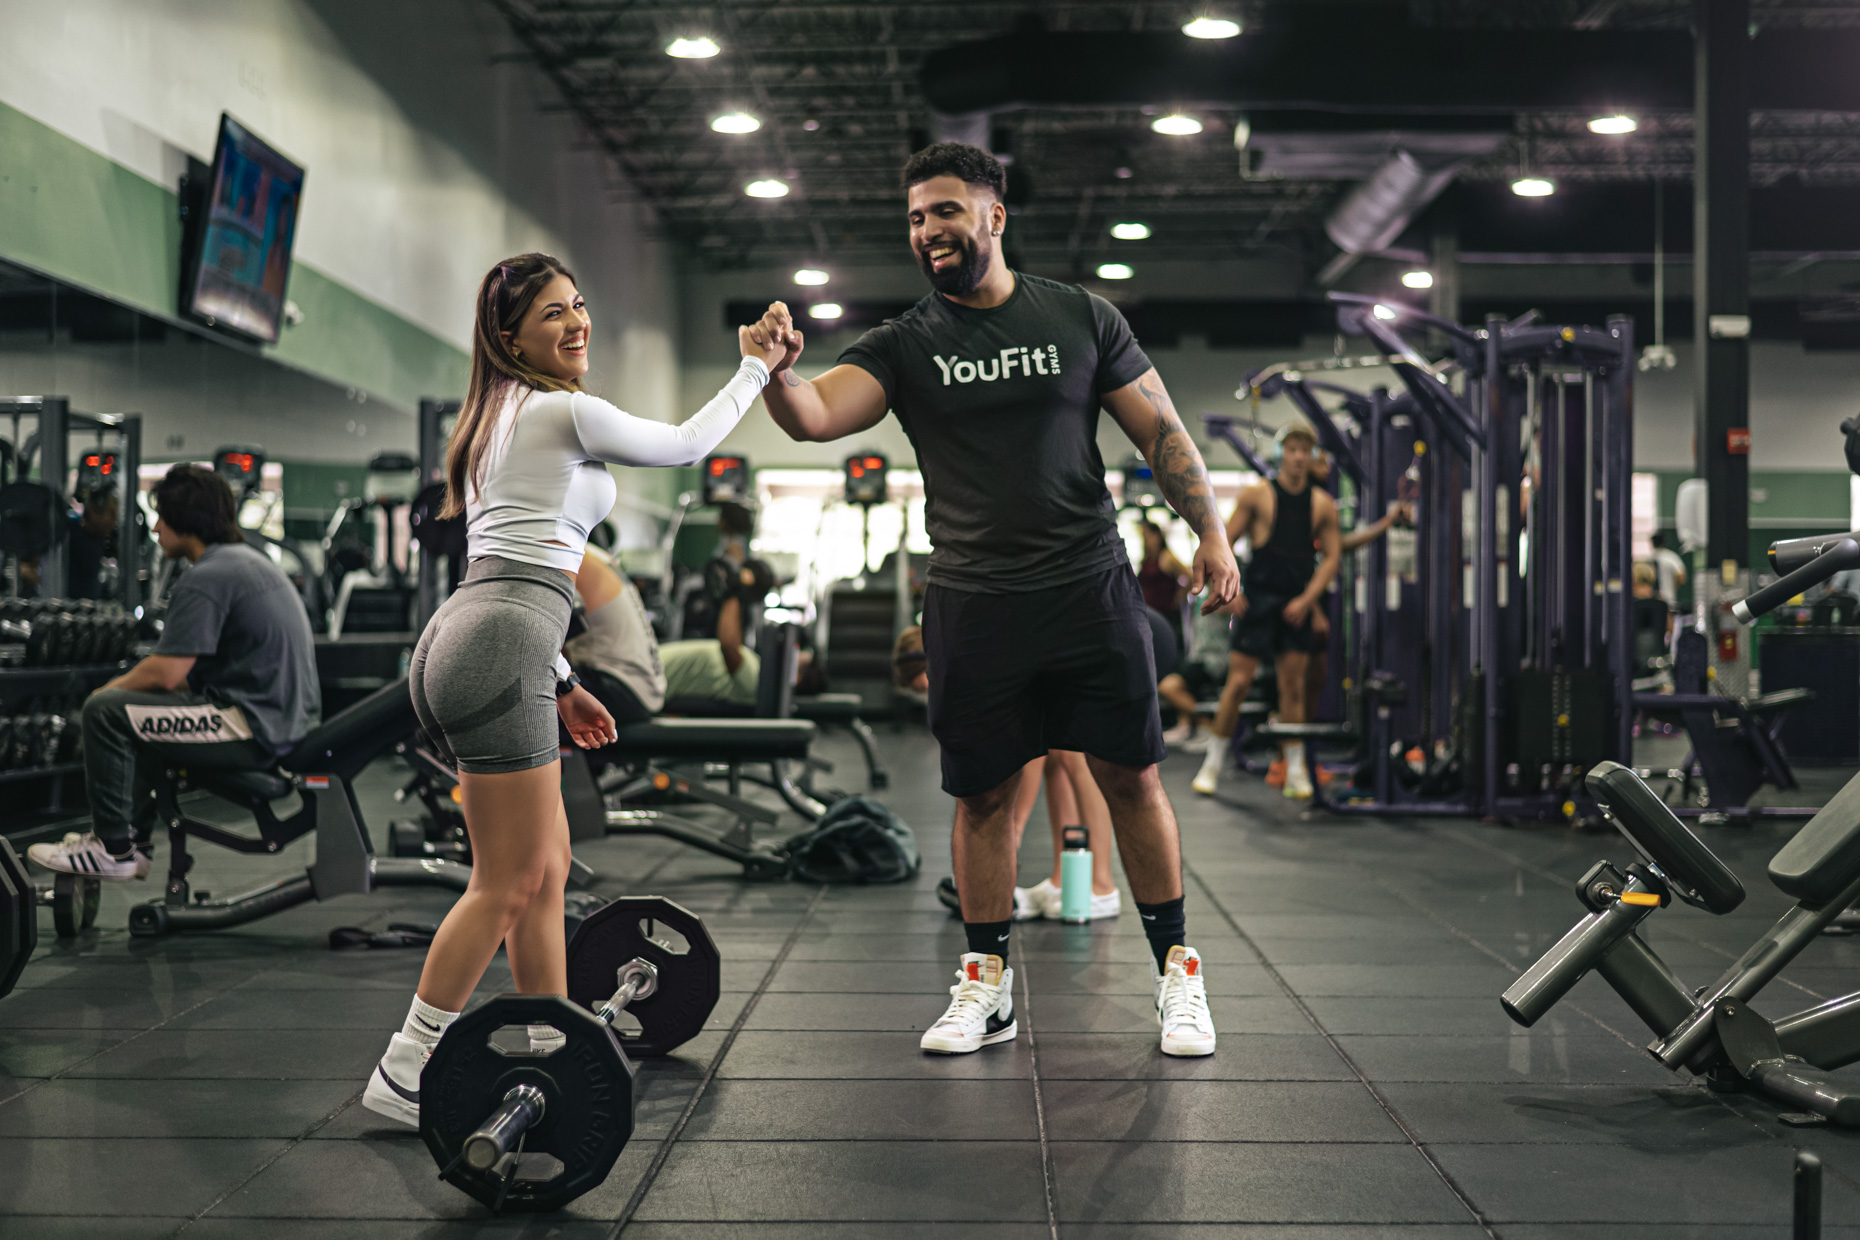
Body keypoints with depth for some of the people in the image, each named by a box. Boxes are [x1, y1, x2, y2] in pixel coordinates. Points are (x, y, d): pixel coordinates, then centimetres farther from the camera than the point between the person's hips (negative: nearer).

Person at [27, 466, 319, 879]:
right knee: (140, 712, 25)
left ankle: (113, 849, 1)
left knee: (106, 713, -9)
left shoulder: (205, 578, -15)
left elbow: (166, 674, -18)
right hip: (287, 717, 10)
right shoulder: (246, 559, 17)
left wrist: (110, 689, 2)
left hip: (254, 728, -10)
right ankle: (132, 844, 24)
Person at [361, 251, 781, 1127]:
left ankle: (555, 1056, 20)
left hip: (458, 640, 10)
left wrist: (560, 683, 25)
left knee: (546, 868, 14)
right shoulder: (565, 411, -4)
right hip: (497, 652, -10)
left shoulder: (498, 421, 24)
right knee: (509, 883, -6)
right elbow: (686, 444, 10)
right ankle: (405, 1075, -4)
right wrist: (753, 369, 24)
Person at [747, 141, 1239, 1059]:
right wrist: (781, 371, -36)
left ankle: (1175, 970, 17)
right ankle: (986, 984, 20)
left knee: (1132, 778, 3)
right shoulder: (903, 346, 2)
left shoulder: (1082, 319, 4)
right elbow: (816, 415, -14)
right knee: (984, 795, 6)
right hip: (972, 605, 1)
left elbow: (1161, 431, 7)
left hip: (1090, 588, 0)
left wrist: (1211, 533, -3)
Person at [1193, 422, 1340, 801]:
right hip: (1258, 598, -2)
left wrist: (1308, 599, -5)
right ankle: (1213, 764, 6)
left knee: (1293, 686, 4)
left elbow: (1332, 556, 6)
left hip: (1297, 604, 2)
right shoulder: (1257, 495, 1)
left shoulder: (1322, 504, 7)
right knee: (1238, 681, -5)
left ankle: (1296, 771, 9)